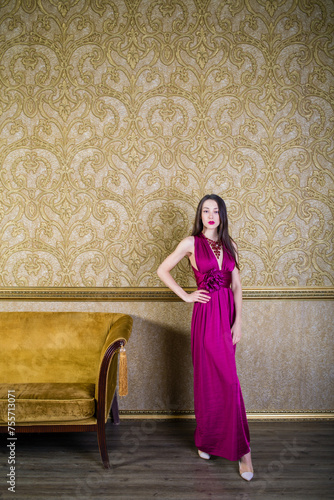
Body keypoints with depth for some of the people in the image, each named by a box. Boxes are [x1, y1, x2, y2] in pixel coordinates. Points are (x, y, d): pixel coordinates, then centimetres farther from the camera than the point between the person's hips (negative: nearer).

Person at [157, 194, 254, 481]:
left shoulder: (229, 245, 10)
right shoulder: (191, 243, -2)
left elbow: (237, 285, 7)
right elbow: (163, 270, 3)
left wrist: (238, 321, 1)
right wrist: (186, 296, -2)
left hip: (228, 314, 4)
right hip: (207, 314, -4)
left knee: (216, 379, 10)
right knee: (228, 380, -2)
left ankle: (207, 439, 26)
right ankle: (241, 448, 14)